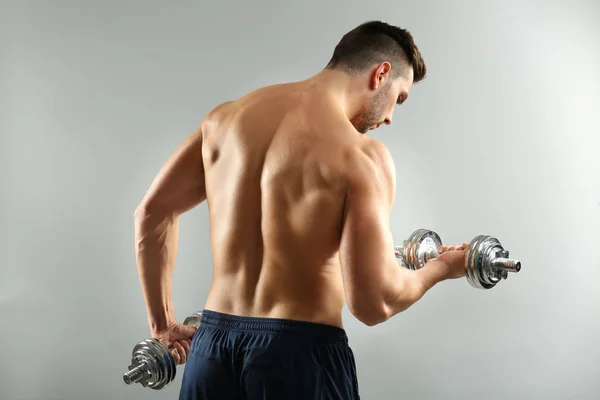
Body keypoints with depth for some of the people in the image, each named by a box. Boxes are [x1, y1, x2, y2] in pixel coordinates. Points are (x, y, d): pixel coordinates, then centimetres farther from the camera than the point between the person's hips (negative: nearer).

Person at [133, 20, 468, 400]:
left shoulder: (228, 116, 4)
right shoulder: (362, 156, -13)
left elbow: (152, 212, 9)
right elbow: (373, 302, -17)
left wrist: (163, 322, 17)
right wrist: (438, 268, 3)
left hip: (212, 345, 5)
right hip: (300, 352, -5)